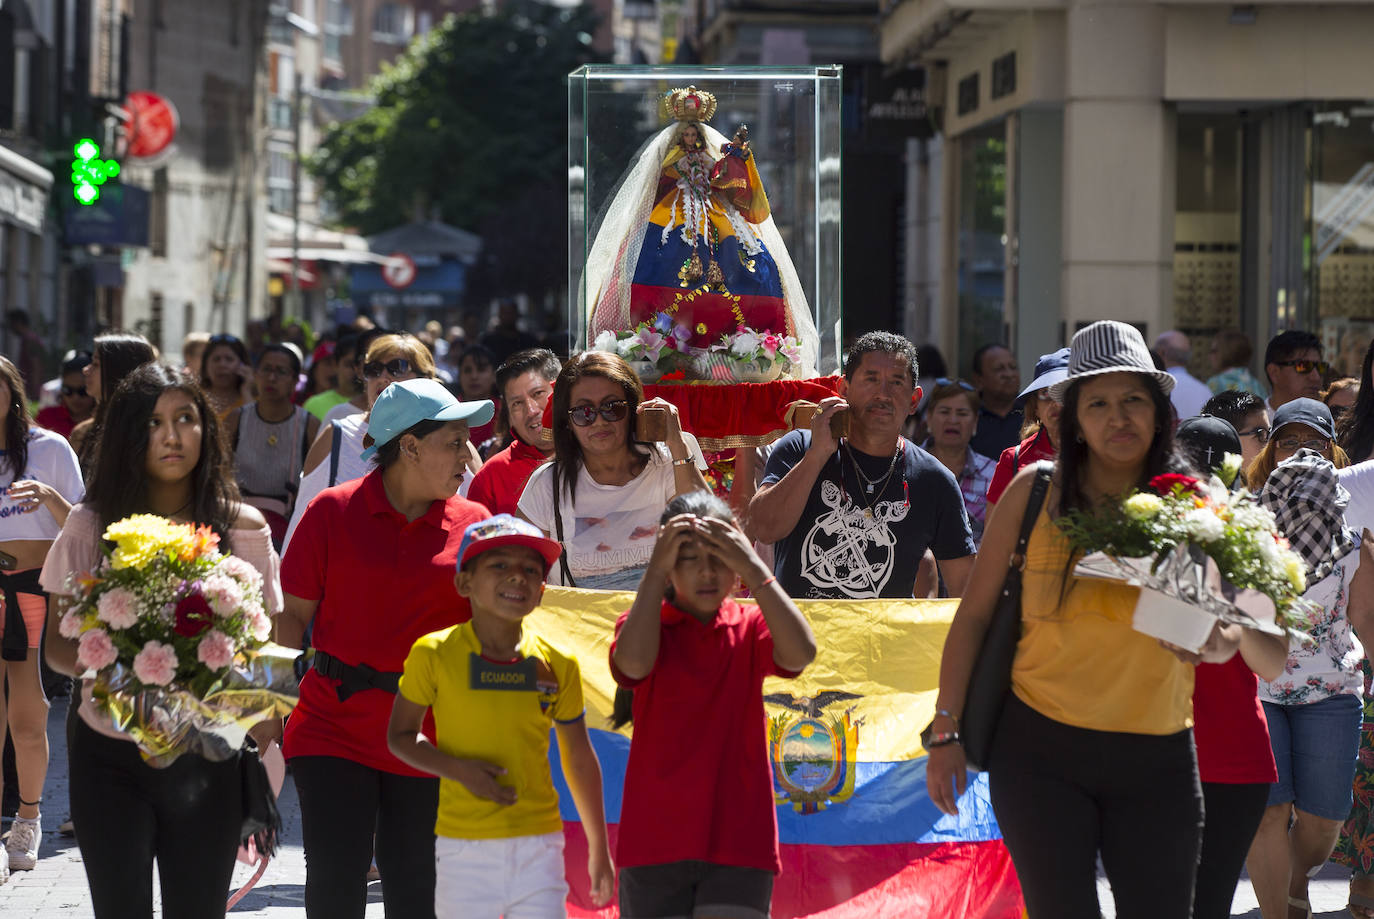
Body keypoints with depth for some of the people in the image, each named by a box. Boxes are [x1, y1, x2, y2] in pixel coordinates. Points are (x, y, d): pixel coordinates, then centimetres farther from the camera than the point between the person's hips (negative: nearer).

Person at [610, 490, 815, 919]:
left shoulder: (750, 629, 4)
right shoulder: (646, 624, 4)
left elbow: (801, 652, -17)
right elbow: (633, 662, -20)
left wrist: (753, 568, -18)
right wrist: (657, 570, -19)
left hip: (738, 840, -1)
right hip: (654, 839, 1)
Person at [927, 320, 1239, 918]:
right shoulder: (1035, 492, -2)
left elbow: (1223, 642, 9)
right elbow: (974, 614, 3)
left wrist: (1211, 637, -15)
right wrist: (946, 733, -1)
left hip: (1157, 759, 2)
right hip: (1042, 751, -2)